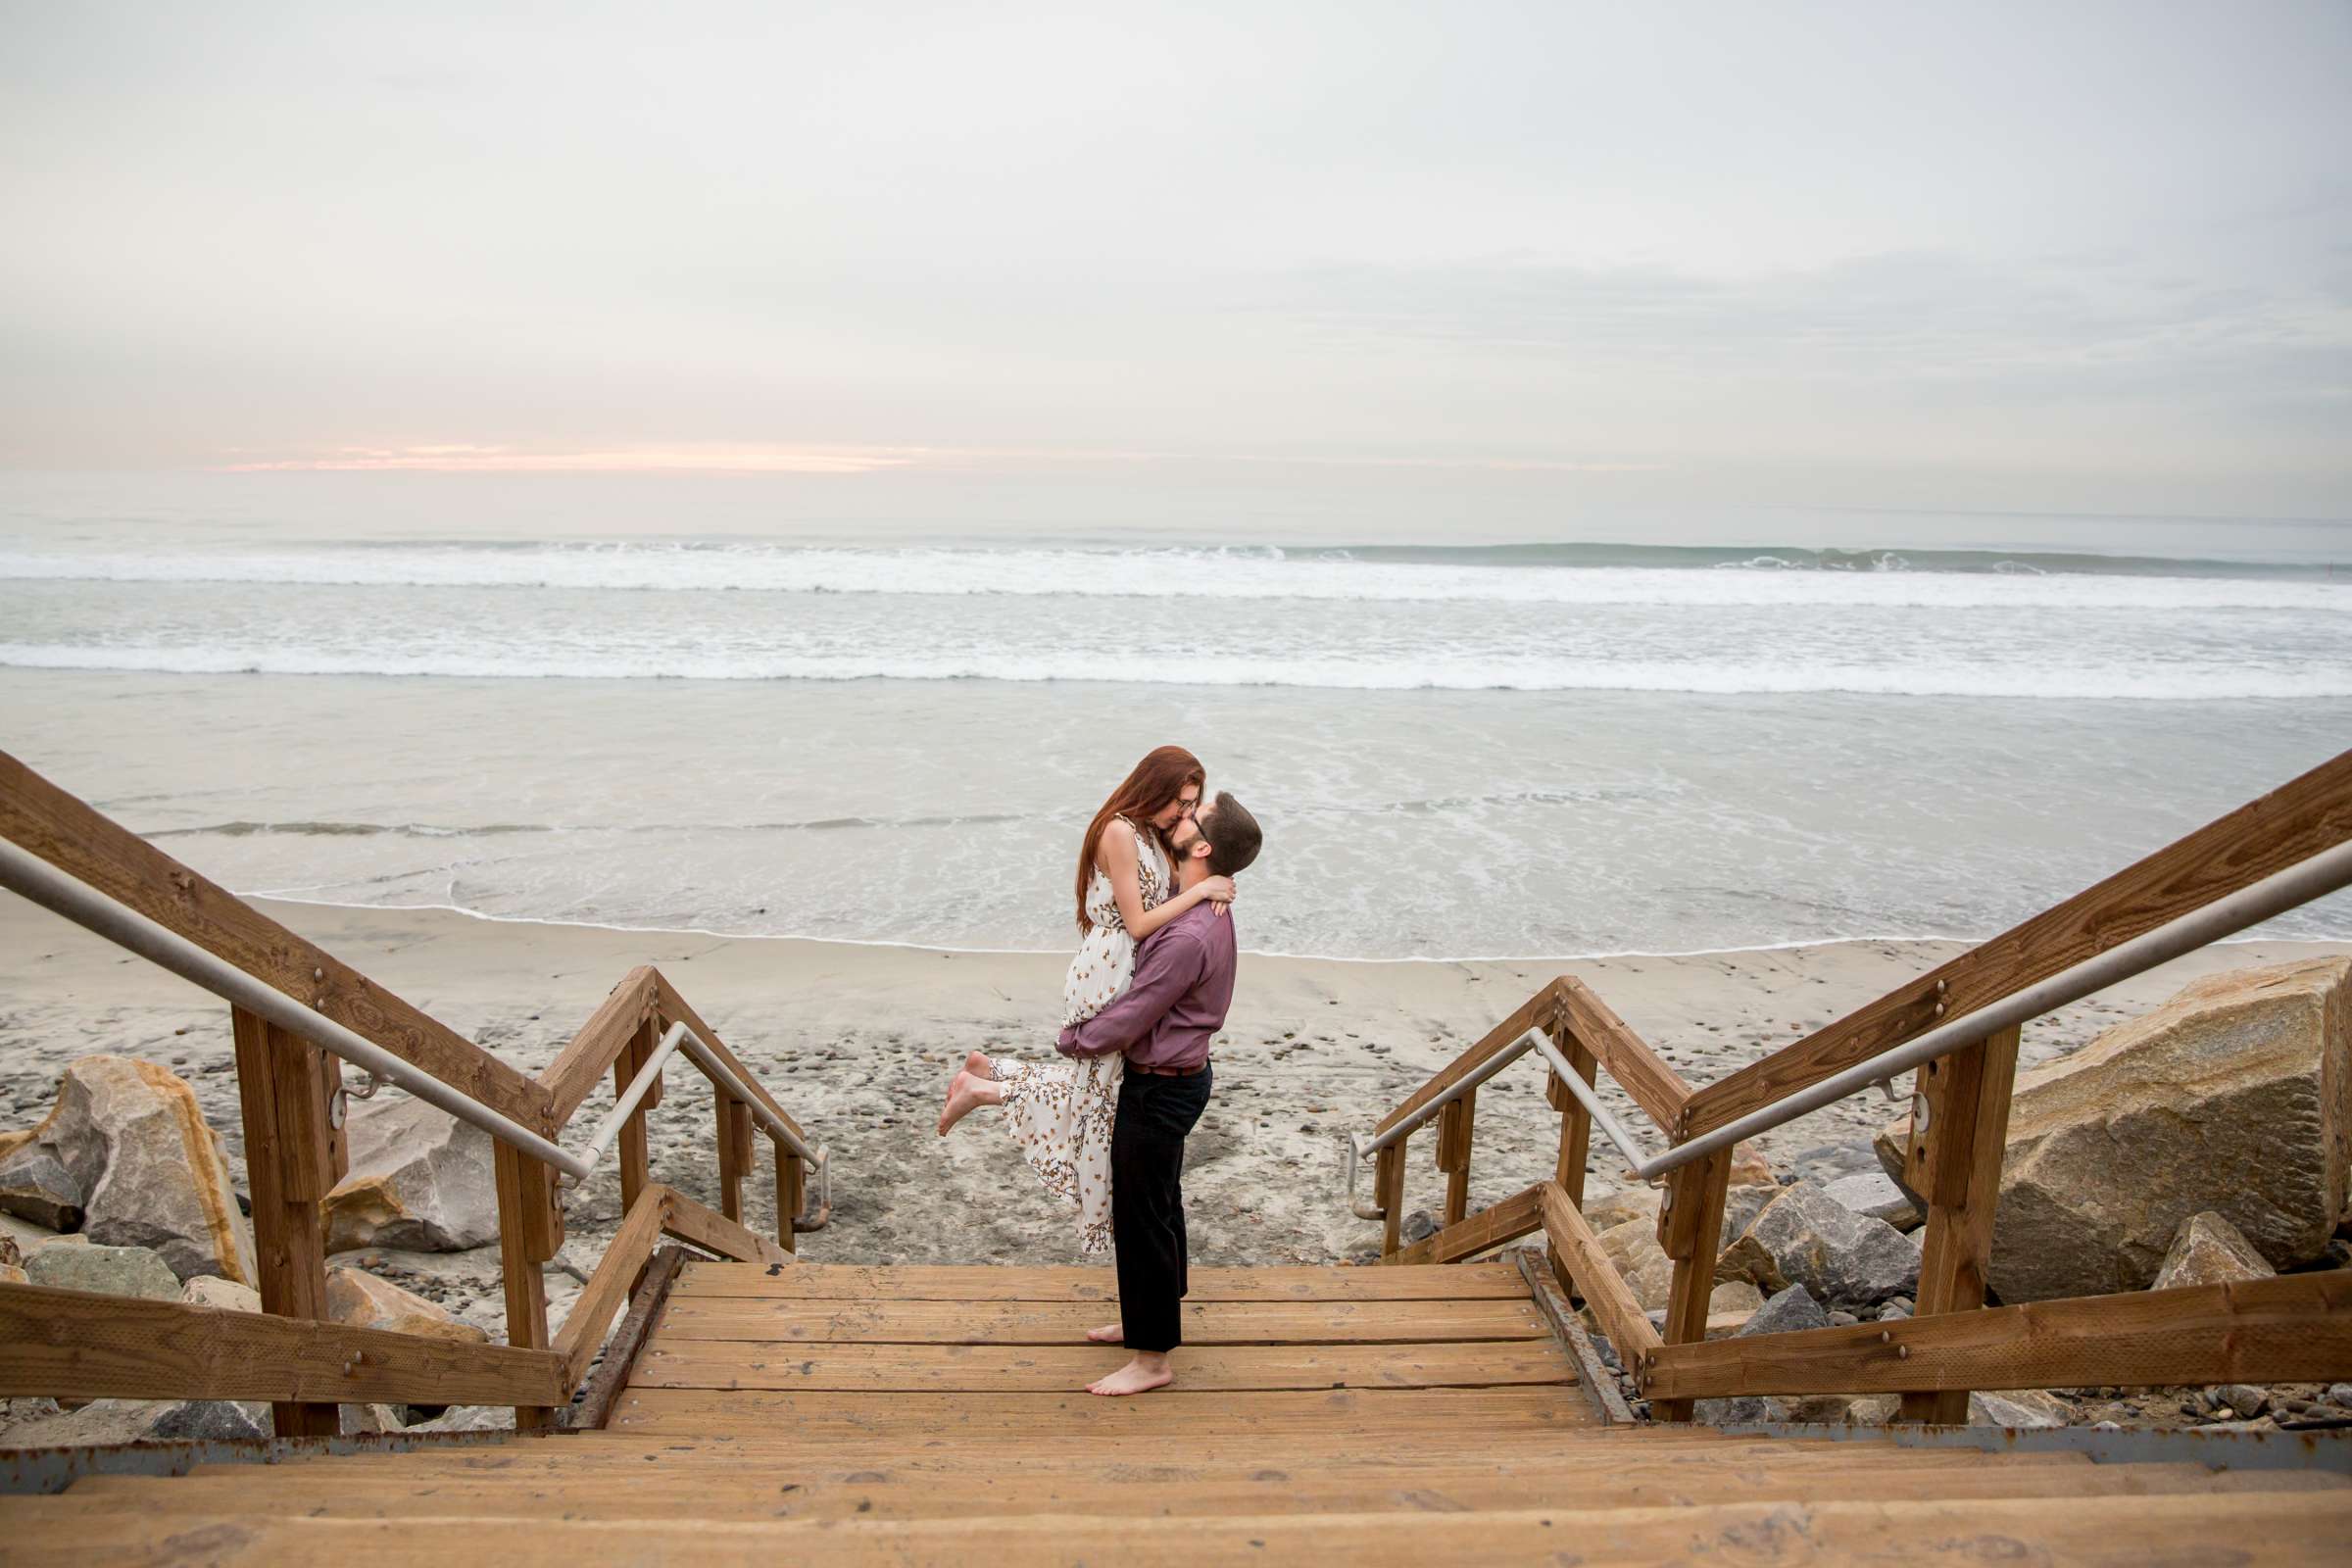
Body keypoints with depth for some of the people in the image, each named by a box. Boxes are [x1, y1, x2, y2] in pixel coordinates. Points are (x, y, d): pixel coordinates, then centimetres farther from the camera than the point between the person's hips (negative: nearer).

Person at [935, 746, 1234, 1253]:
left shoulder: (1150, 833, 10)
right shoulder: (1120, 832, -19)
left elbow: (1169, 892, 11)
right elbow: (1137, 924, -19)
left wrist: (1212, 888, -9)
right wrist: (1199, 891, -18)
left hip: (1125, 974, 10)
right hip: (1108, 977, -10)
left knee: (1099, 1084, 15)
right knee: (1097, 1093, 1)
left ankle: (988, 1069, 21)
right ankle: (984, 1090, 11)